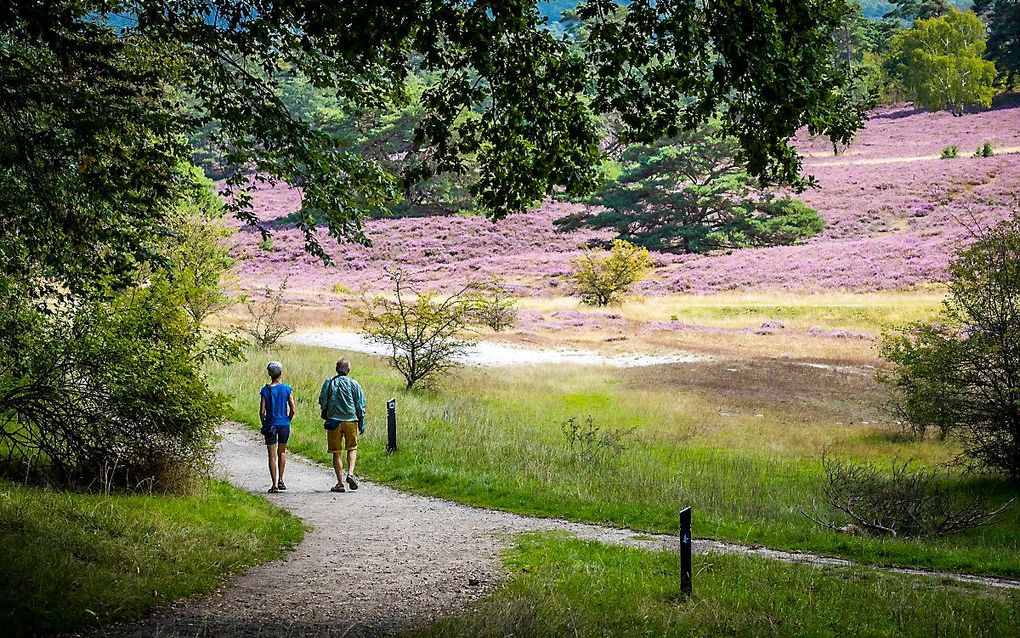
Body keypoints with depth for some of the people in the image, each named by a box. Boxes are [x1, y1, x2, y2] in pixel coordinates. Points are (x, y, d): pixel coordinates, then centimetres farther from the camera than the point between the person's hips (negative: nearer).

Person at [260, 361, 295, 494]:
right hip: (284, 425, 1)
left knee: (272, 456, 1)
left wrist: (264, 424, 9)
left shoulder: (265, 390, -6)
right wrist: (288, 421, 11)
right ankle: (280, 481, 22)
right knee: (282, 452, 21)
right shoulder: (287, 389, -6)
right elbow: (293, 409, -5)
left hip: (270, 425, -1)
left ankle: (275, 485, -4)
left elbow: (262, 411, -7)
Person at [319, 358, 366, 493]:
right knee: (352, 448, 16)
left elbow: (322, 401, -3)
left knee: (337, 452, 6)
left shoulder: (329, 383, 1)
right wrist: (362, 424, 9)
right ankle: (350, 473, -6)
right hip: (351, 420, 0)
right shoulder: (354, 384, 1)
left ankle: (340, 483, 5)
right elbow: (360, 406, 2)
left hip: (333, 421, 0)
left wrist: (326, 413, 18)